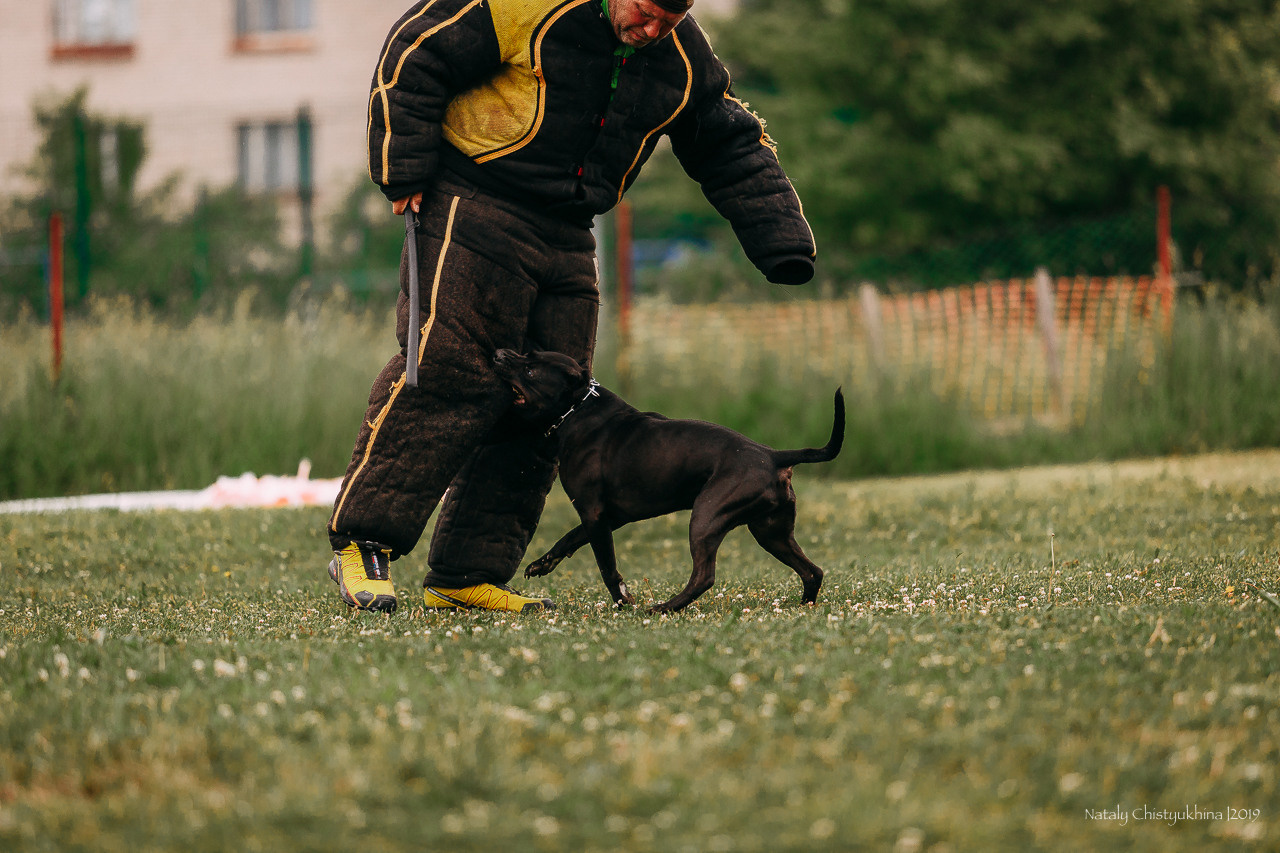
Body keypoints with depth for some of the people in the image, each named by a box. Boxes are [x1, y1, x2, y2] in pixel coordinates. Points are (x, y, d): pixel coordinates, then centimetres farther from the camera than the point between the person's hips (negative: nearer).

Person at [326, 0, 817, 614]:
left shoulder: (684, 57, 5)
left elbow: (734, 151, 15)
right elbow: (413, 57, -10)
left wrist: (783, 244, 6)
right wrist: (406, 175, -12)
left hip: (566, 240, 7)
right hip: (474, 214, -7)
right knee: (446, 371, -18)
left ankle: (465, 576, 5)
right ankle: (362, 545, -15)